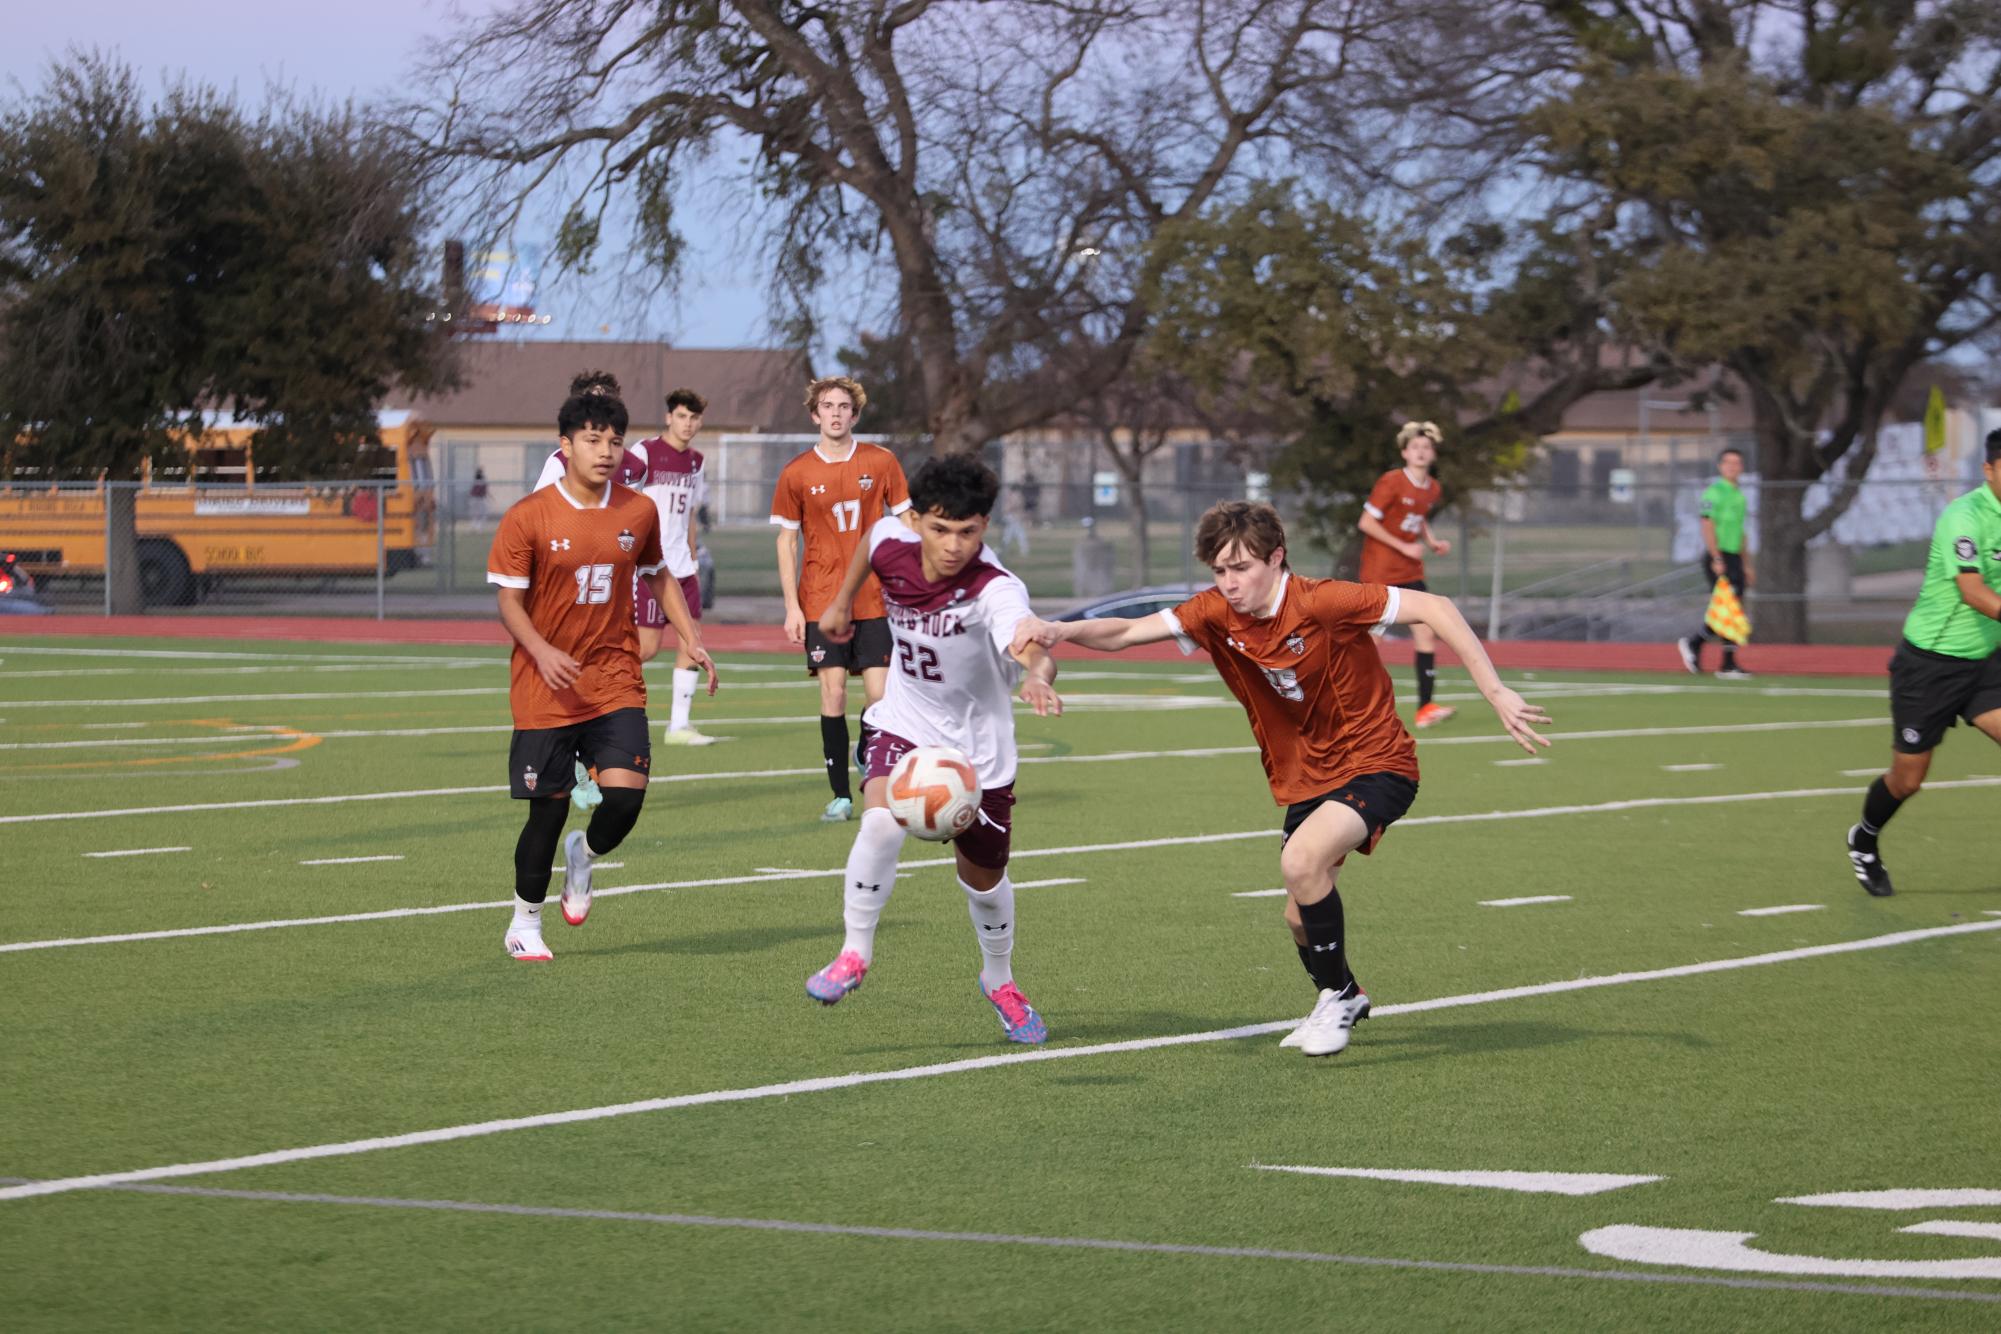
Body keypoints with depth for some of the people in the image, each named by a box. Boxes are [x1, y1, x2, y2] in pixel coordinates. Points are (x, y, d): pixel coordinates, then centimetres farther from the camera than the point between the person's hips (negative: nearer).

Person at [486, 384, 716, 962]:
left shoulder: (638, 511, 2)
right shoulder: (528, 517, -8)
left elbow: (658, 577, 18)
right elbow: (509, 598, -6)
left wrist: (691, 639, 7)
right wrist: (541, 651, -23)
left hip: (616, 682, 2)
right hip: (545, 689, -2)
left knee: (626, 796, -14)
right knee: (549, 808, 2)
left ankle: (583, 857, 20)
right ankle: (525, 921, 23)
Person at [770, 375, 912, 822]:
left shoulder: (881, 463, 2)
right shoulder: (796, 474, 0)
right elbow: (786, 541, 5)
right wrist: (791, 606, -1)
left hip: (874, 598, 0)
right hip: (821, 600, 0)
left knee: (880, 693, -5)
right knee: (833, 692, -5)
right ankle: (840, 795, 0)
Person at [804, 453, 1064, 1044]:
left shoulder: (996, 591, -32)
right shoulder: (894, 541, -17)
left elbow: (1031, 647, -53)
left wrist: (1038, 677, -76)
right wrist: (842, 602, 22)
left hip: (978, 746, -2)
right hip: (904, 724, 2)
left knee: (983, 876, 13)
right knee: (881, 821, -28)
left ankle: (1000, 982, 42)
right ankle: (855, 952, -10)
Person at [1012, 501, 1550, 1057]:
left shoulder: (1320, 603, -24)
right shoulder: (1217, 614, -6)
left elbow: (1433, 608, -24)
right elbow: (1126, 632, -8)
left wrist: (1495, 692, -25)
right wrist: (1062, 630, -28)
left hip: (1375, 766, -7)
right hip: (1305, 779, 7)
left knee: (1301, 860, -30)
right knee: (1302, 917, 11)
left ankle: (1338, 995, -8)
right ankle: (1341, 1001, 44)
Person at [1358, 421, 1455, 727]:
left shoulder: (1433, 489, 7)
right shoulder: (1391, 483, -15)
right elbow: (1366, 523, -16)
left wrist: (1432, 541, 6)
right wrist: (1403, 547, -18)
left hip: (1410, 573, 6)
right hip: (1379, 572, -6)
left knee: (1426, 634, -6)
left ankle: (1425, 708, -8)